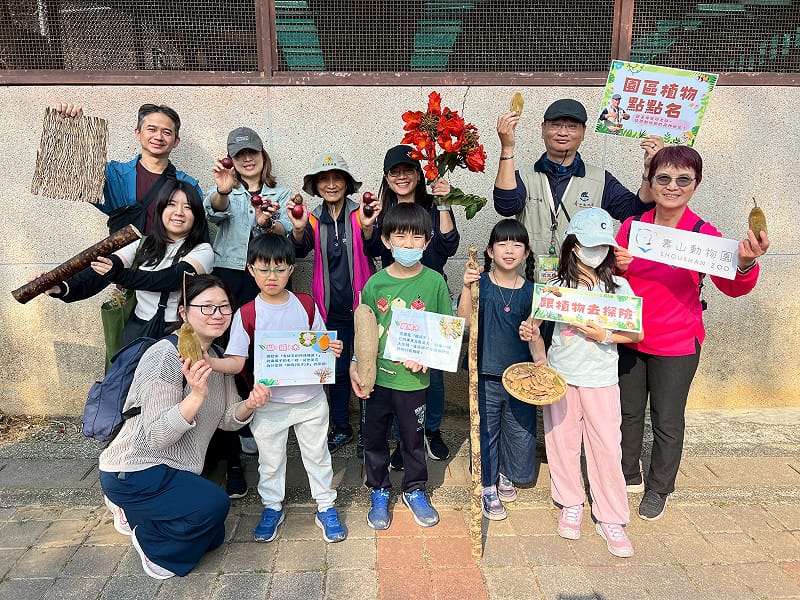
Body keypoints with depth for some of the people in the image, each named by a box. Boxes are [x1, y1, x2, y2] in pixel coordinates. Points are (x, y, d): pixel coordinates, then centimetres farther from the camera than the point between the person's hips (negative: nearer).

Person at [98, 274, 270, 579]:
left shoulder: (216, 357, 2)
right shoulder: (165, 356, -25)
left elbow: (227, 419, 3)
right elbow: (157, 436, -29)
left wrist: (249, 405, -19)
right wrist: (197, 395, -43)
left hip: (173, 471, 9)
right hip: (134, 473, -9)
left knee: (212, 537, 17)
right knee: (215, 503, -25)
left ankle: (134, 512, 29)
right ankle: (151, 542, 4)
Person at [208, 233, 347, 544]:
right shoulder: (246, 314, -9)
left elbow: (323, 349, 6)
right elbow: (236, 362, -11)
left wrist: (333, 350, -16)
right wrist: (207, 362, -29)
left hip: (310, 399, 1)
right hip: (268, 403, -1)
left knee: (317, 454, 15)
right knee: (270, 459, 17)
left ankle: (326, 507, 33)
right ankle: (272, 508, 39)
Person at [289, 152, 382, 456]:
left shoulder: (359, 212, -3)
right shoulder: (314, 219, 5)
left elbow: (373, 249, -16)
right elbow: (300, 250, -11)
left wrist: (367, 227, -36)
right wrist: (298, 228, -31)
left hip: (362, 302, -2)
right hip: (332, 307, 2)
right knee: (338, 368, 10)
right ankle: (341, 428, 25)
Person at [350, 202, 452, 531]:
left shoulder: (434, 282, -7)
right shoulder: (375, 283, -5)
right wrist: (354, 367, -7)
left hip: (414, 378, -1)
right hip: (376, 378, 1)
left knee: (413, 438, 17)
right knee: (374, 437, 14)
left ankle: (414, 491, 40)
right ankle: (378, 492, 37)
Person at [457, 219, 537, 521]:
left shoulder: (530, 291, 1)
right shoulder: (480, 283, -7)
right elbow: (464, 320, -18)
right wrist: (467, 288, -30)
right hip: (486, 374, -3)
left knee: (520, 432, 12)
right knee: (486, 431, 9)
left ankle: (505, 474, 42)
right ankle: (488, 487, 30)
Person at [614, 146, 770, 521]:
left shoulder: (704, 234, -11)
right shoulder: (631, 227, -3)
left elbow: (731, 286, -22)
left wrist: (746, 264, -43)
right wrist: (619, 268, -17)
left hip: (676, 345, -3)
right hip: (629, 339, 3)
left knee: (667, 421, 11)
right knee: (628, 411, 18)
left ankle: (658, 489, 34)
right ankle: (630, 476, 40)